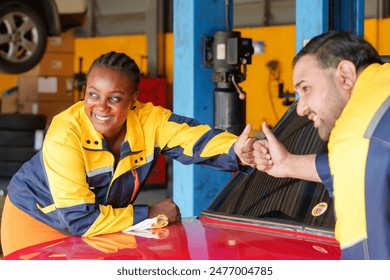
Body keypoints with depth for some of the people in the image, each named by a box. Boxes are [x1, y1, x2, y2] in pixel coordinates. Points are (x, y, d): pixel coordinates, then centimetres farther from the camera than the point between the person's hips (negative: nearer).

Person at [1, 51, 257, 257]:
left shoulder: (149, 120, -19)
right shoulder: (64, 135, -33)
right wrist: (149, 214, -28)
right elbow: (80, 220, -34)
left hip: (99, 231, 5)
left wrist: (237, 152, -54)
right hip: (38, 221, -4)